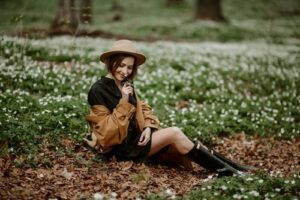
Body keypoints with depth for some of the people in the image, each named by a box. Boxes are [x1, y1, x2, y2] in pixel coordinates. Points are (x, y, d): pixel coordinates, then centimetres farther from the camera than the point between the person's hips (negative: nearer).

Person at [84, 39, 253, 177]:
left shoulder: (127, 85, 12)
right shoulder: (98, 91, -13)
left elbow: (142, 109, 14)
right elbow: (106, 129, -16)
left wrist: (148, 127, -8)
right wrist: (123, 102, -23)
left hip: (137, 137, 8)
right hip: (122, 147, -8)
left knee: (181, 146, -13)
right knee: (174, 133, -23)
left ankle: (232, 167, -15)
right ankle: (224, 171, -19)